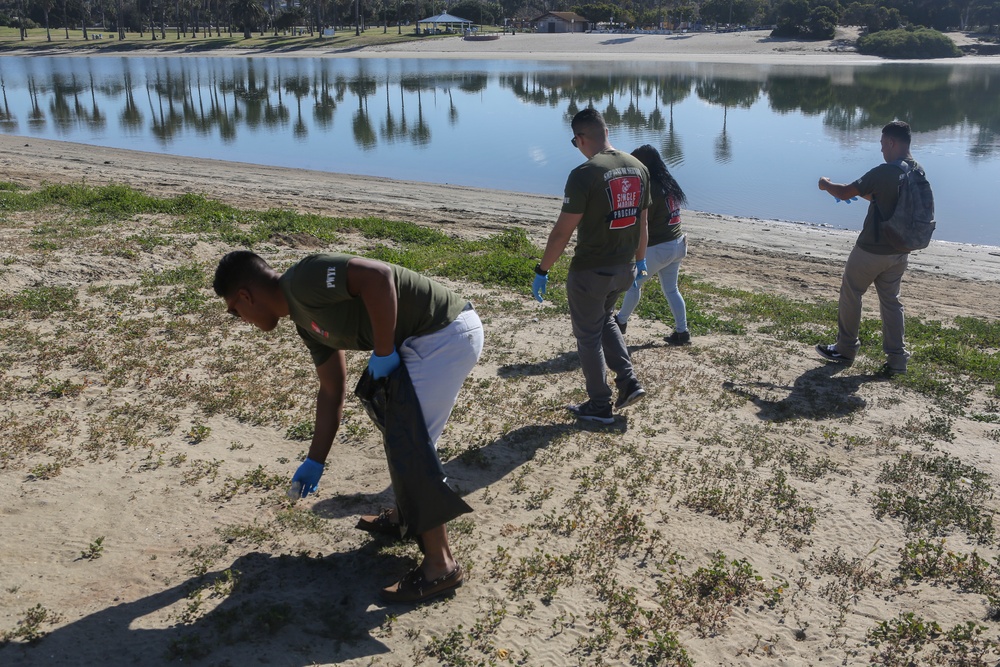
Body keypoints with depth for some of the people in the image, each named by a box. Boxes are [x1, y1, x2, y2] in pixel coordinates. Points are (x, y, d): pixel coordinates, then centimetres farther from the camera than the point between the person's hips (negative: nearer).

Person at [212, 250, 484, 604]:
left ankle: (441, 566, 5)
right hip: (428, 339, 10)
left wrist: (383, 352, -19)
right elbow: (331, 391, 22)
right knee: (399, 434, 25)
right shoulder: (306, 320, 15)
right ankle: (403, 518, 44)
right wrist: (315, 462, 28)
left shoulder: (303, 280, -14)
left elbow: (378, 276, -29)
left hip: (447, 334, -10)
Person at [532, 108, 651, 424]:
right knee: (605, 320, 29)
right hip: (624, 269, 7)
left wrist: (542, 271, -8)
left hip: (590, 272, -7)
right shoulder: (639, 168, 2)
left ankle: (600, 407, 21)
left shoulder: (584, 174, -19)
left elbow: (563, 231, -17)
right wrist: (640, 259, 25)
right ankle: (629, 382, 21)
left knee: (588, 337, 11)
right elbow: (642, 222, 12)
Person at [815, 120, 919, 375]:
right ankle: (897, 359, 10)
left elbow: (845, 193, -17)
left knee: (850, 294, 10)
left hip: (872, 249, -7)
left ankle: (845, 350, 20)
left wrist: (827, 185, 2)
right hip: (899, 250, 7)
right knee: (891, 300, 13)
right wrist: (862, 191, 23)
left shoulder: (884, 172, -21)